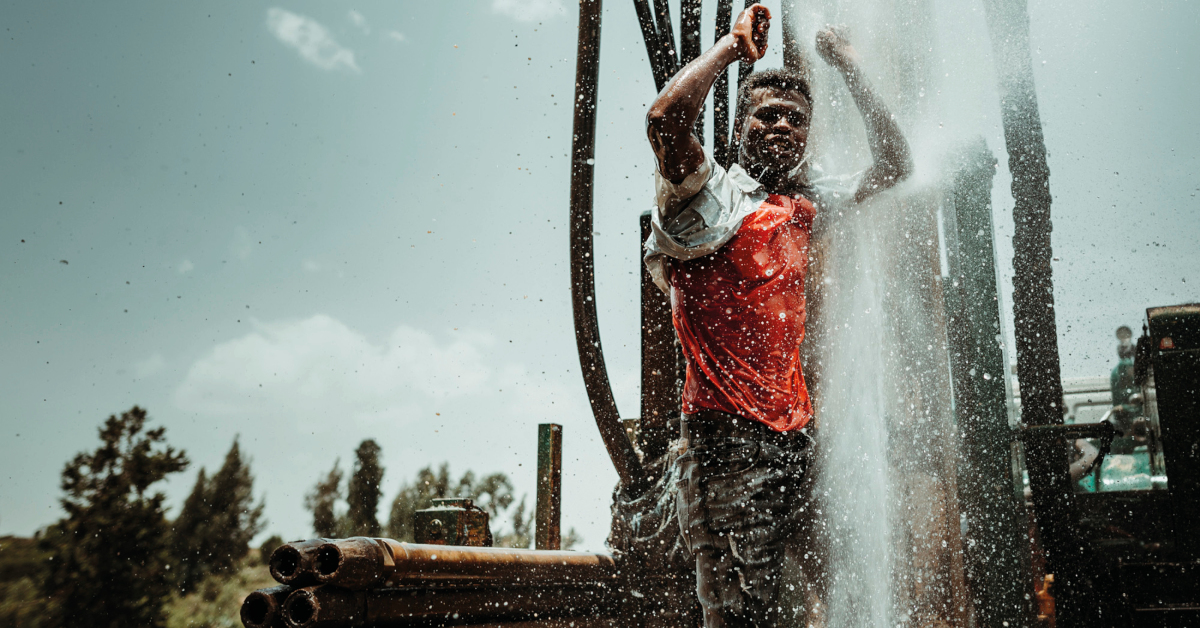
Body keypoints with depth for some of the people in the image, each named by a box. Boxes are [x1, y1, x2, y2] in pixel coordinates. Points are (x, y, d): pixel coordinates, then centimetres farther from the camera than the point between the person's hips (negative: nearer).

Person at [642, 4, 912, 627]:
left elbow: (893, 164, 23)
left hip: (797, 436, 6)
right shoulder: (713, 195, -2)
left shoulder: (812, 208, 17)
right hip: (727, 435, -6)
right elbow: (665, 118, -20)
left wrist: (850, 69, 16)